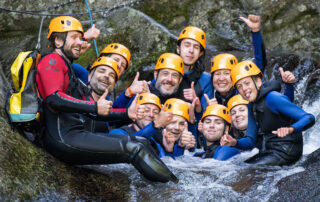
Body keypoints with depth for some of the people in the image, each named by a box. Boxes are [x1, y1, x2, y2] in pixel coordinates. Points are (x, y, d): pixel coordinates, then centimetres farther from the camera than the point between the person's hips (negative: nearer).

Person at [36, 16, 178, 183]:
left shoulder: (68, 68, 30)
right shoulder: (51, 61, 0)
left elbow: (91, 112, 22)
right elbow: (54, 99, -20)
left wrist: (127, 114, 12)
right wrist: (95, 106, -20)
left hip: (78, 135, 10)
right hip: (64, 138, -10)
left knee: (142, 144, -1)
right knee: (134, 148, -19)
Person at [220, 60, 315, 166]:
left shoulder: (272, 98, -18)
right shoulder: (252, 106, 9)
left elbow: (309, 118, -24)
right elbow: (250, 141, 8)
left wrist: (290, 129, -43)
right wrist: (234, 142, -13)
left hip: (285, 152, -8)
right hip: (267, 152, 8)